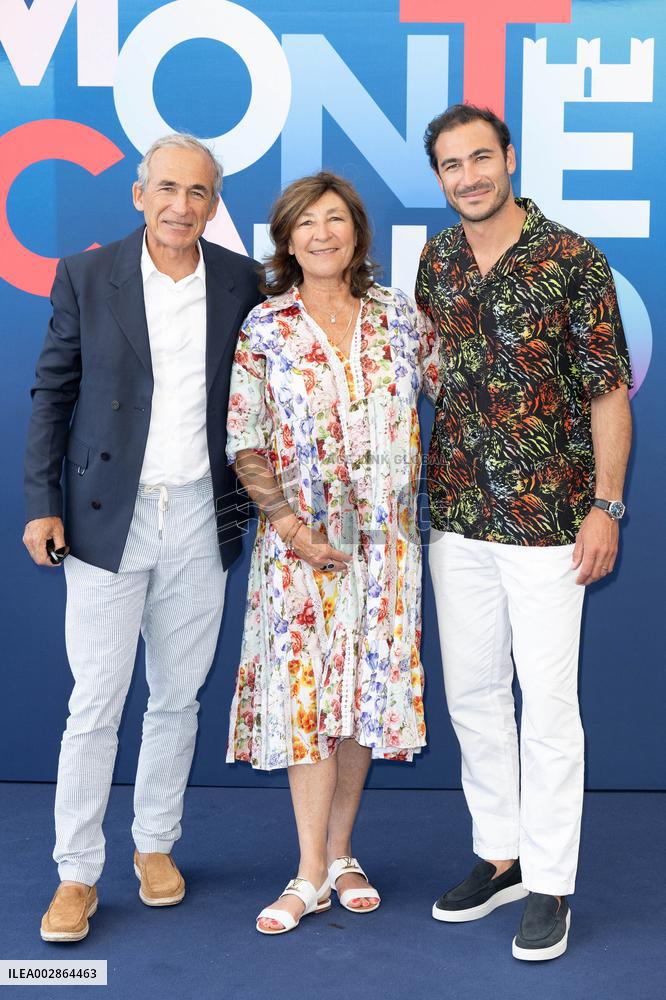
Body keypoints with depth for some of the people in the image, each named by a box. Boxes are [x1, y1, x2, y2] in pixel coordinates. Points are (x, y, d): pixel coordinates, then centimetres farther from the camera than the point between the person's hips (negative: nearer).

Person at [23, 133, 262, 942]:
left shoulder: (243, 283, 3)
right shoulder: (85, 278, -1)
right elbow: (52, 394, 2)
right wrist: (40, 503, -4)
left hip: (201, 518, 2)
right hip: (108, 517, -2)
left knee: (178, 696, 12)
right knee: (95, 702, 1)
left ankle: (156, 843, 30)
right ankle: (77, 873, 15)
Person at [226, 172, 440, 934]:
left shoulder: (397, 314, 5)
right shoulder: (264, 328, -2)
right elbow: (244, 441, -4)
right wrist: (290, 524, -12)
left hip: (385, 536, 3)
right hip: (301, 539, -2)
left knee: (365, 689, 8)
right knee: (304, 691, -2)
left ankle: (340, 852, 22)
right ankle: (312, 875, 7)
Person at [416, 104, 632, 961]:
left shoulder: (571, 260, -7)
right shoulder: (434, 261, 8)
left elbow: (609, 392, -7)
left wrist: (605, 505, -12)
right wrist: (421, 492, 10)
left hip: (545, 520, -5)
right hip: (456, 516, 5)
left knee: (547, 705, 2)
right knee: (472, 694, 13)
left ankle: (549, 884, 15)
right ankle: (498, 854, 30)